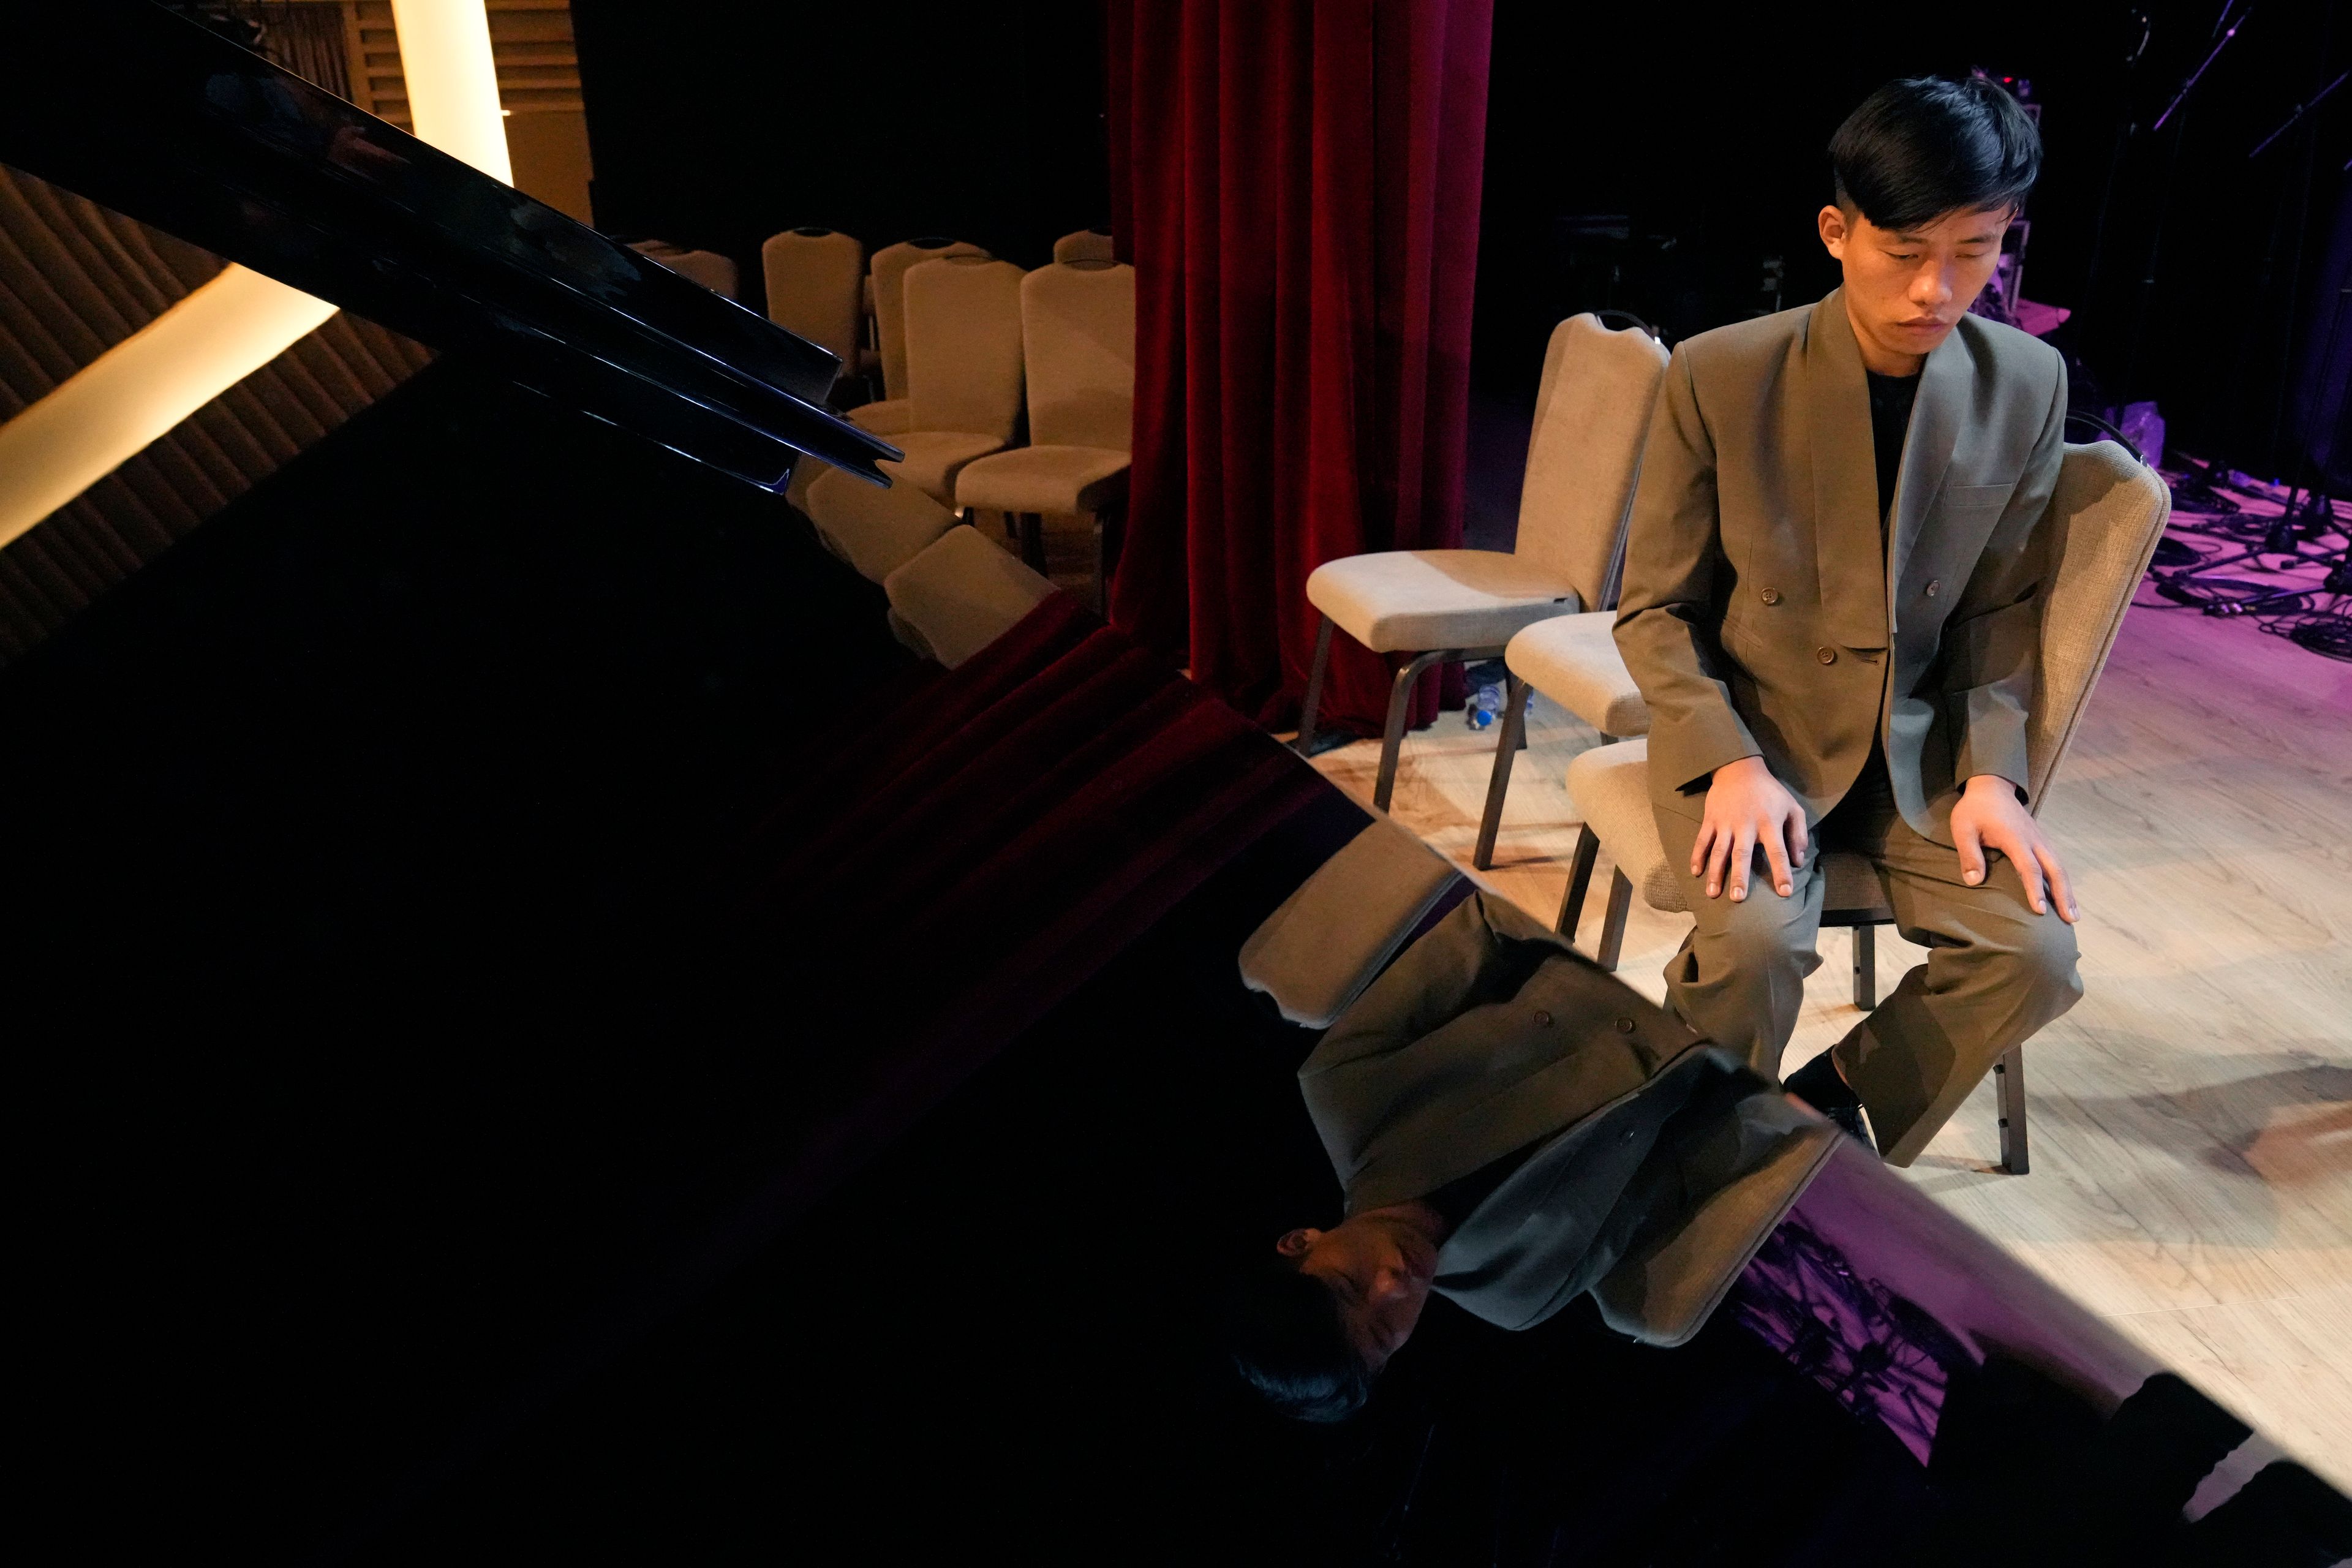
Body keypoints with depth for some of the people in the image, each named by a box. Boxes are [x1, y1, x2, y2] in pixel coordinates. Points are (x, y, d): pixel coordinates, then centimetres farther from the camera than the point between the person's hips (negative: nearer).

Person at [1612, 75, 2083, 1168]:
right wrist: (1732, 762, -20)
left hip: (1912, 740, 4)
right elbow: (1655, 607, -6)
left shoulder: (2028, 387, -3)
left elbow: (1998, 607, 8)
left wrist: (1991, 770, -6)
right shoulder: (1718, 376, -12)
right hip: (1741, 723, -3)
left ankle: (1821, 1124, 7)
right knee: (1757, 936, -29)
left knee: (2033, 952, -16)